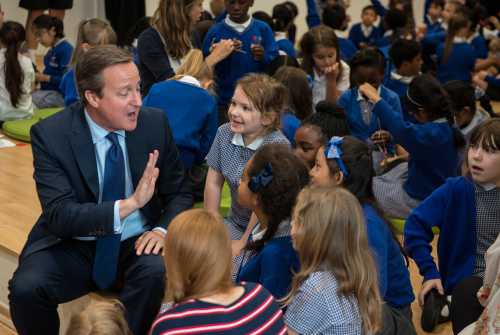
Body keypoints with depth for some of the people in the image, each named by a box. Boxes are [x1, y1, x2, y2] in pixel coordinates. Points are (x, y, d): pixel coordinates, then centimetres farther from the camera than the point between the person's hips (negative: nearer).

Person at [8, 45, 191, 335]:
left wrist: (162, 229, -18)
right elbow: (58, 215, -22)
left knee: (157, 271, -31)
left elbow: (178, 193, 4)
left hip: (135, 244, 1)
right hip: (73, 247, -1)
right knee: (25, 288, -27)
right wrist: (129, 204, -34)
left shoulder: (155, 123, -6)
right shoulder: (50, 134, -14)